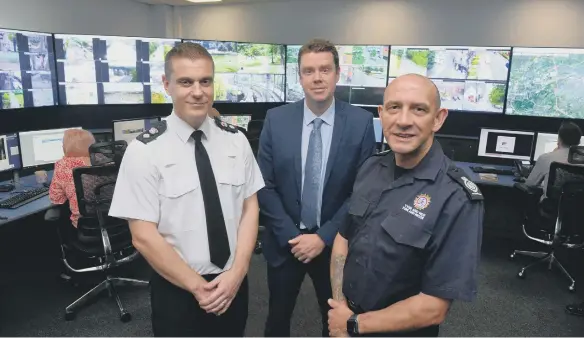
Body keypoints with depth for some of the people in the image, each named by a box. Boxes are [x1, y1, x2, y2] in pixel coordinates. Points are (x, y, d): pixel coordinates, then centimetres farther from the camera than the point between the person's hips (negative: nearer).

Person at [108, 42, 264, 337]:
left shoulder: (236, 141, -3)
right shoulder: (144, 151, -14)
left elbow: (250, 208, -1)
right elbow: (143, 236, -14)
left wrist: (237, 273, -12)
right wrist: (197, 287, -14)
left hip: (233, 283, 3)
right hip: (177, 292, -3)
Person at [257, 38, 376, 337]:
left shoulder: (361, 122, -10)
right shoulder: (276, 120, -6)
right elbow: (265, 185, -5)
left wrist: (325, 237, -13)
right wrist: (291, 235, -11)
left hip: (335, 243, 0)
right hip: (284, 241, 1)